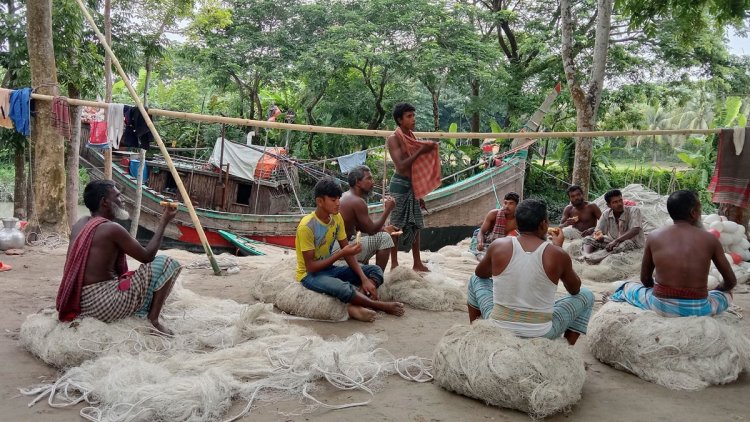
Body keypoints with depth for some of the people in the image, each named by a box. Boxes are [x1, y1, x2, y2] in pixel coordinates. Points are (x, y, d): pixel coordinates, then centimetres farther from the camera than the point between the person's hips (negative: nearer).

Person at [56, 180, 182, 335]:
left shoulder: (80, 224, 11)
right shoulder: (112, 228, -14)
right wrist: (163, 223, 2)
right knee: (167, 264, -2)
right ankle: (152, 321, 1)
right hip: (104, 304, -9)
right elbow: (147, 256, -5)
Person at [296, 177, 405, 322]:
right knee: (343, 288, -38)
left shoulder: (337, 218, -1)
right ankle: (382, 306, -15)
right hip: (310, 275, -8)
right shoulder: (307, 227, -23)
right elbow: (311, 267, -22)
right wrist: (341, 253, -26)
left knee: (375, 271, -8)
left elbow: (347, 253, 0)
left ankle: (356, 305, -32)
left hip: (329, 269, 8)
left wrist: (364, 279, -13)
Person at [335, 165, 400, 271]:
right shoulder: (357, 201, -17)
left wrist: (383, 229, 13)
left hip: (334, 246, 10)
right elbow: (372, 230, -14)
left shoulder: (344, 196, 12)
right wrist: (387, 210, -6)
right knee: (384, 238, -5)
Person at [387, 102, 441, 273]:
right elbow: (401, 166, -21)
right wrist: (420, 152, -20)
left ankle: (417, 263, 18)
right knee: (396, 226, -2)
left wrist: (420, 194, 18)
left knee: (415, 225, 11)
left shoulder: (411, 138, 13)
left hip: (413, 186, 8)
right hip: (400, 184, -8)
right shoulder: (393, 139, -10)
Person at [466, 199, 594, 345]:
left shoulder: (498, 246, -9)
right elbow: (575, 289, 8)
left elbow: (480, 273, 13)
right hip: (541, 335, -1)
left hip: (498, 328, 2)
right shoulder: (558, 255, -12)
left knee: (476, 279, 29)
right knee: (587, 296, 22)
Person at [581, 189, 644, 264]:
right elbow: (597, 231, -2)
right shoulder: (606, 214, -2)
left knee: (624, 244, -40)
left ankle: (589, 258, -52)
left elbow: (635, 230, -28)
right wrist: (597, 235, -29)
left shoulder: (634, 211, -15)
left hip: (634, 243, -5)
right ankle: (586, 256, -43)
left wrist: (616, 241, -37)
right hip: (614, 242, 5)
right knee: (588, 239, -8)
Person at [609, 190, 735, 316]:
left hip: (662, 307, 1)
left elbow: (645, 279, 10)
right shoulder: (709, 239, -1)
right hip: (699, 310, 0)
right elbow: (731, 281, 8)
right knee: (727, 294, 32)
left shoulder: (654, 236, 0)